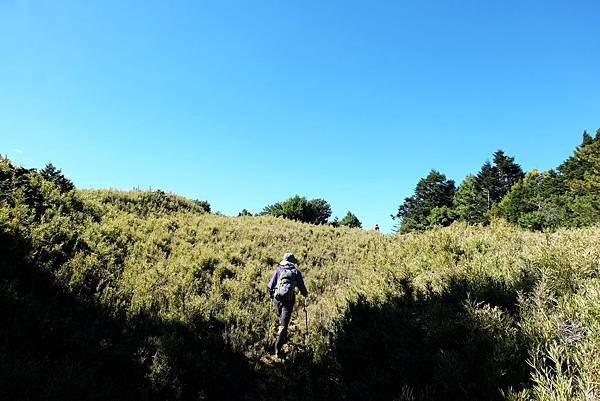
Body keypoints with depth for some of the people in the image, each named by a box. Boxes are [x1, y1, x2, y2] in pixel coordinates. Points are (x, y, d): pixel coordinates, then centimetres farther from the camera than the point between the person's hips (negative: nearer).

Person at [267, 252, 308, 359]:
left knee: (281, 317, 28)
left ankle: (284, 338, 42)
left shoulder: (279, 270, 9)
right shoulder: (296, 272, 4)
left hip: (278, 297, 3)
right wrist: (305, 293, 29)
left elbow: (270, 285, 8)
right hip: (289, 298, -3)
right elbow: (302, 287, 8)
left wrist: (271, 294, 26)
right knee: (284, 323, -5)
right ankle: (277, 349, -11)